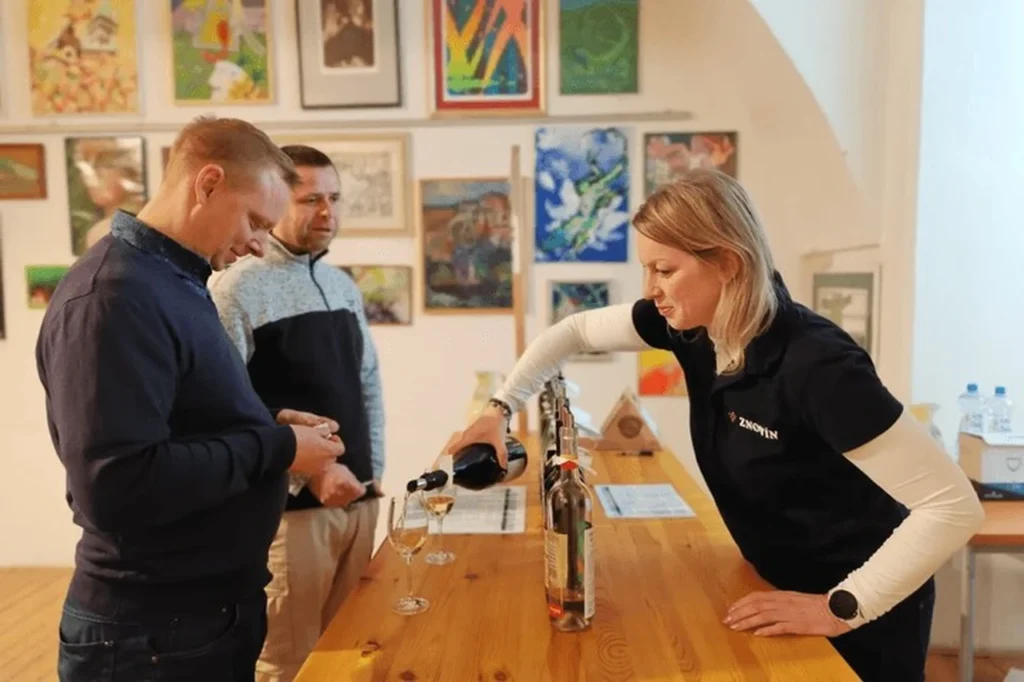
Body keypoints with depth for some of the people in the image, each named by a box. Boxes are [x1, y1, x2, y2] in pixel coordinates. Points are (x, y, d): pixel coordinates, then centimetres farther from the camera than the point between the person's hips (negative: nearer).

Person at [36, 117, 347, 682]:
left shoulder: (173, 281, 9)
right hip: (154, 631, -9)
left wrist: (269, 428, 0)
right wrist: (276, 447, -22)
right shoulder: (114, 296, -23)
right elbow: (117, 487, -31)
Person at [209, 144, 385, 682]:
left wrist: (373, 473, 8)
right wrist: (308, 471, -20)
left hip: (359, 501, 7)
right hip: (290, 507, -6)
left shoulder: (344, 286, 10)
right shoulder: (238, 288, -12)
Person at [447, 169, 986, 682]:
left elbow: (955, 505, -31)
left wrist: (841, 609, -30)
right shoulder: (690, 325, -12)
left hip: (864, 609, -6)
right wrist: (499, 409, -8)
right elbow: (574, 332, 1)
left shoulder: (816, 364, -34)